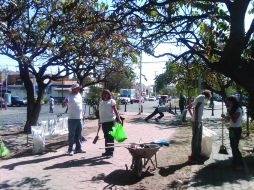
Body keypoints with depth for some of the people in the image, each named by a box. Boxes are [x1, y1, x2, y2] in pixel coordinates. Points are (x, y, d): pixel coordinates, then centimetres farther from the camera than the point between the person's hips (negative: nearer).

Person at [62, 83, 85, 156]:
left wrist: (82, 114, 19)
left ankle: (78, 148, 24)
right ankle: (70, 149, 10)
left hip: (79, 118, 7)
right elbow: (63, 105, -17)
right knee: (71, 134, 1)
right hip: (72, 118, -7)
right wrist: (65, 102, -39)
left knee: (78, 134, 14)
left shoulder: (79, 95, 10)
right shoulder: (69, 96, -11)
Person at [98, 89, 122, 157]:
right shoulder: (101, 102, 16)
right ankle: (107, 151, 22)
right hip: (103, 121, 6)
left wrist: (119, 118, -15)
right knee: (106, 137, 13)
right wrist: (99, 120, 20)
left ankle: (111, 152, 2)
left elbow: (115, 110, -8)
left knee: (110, 137, -4)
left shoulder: (112, 101, -3)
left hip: (110, 120, -6)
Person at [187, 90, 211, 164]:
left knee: (199, 139, 16)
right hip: (197, 121, -10)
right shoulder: (202, 97, -9)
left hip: (198, 121, 10)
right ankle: (194, 157, 3)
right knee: (195, 139, -3)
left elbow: (188, 107, 25)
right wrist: (196, 120, -24)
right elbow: (196, 108, -22)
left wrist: (192, 116, 17)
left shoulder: (198, 98, 19)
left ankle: (197, 155, 25)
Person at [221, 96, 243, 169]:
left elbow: (234, 120, -23)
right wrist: (224, 116, -4)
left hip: (237, 130, -9)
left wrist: (230, 112, -19)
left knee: (235, 147, -6)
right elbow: (229, 119, 14)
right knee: (233, 146, 10)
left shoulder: (238, 110, -15)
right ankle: (235, 162, 19)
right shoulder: (232, 110, 11)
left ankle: (240, 164, 4)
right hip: (232, 129, 9)